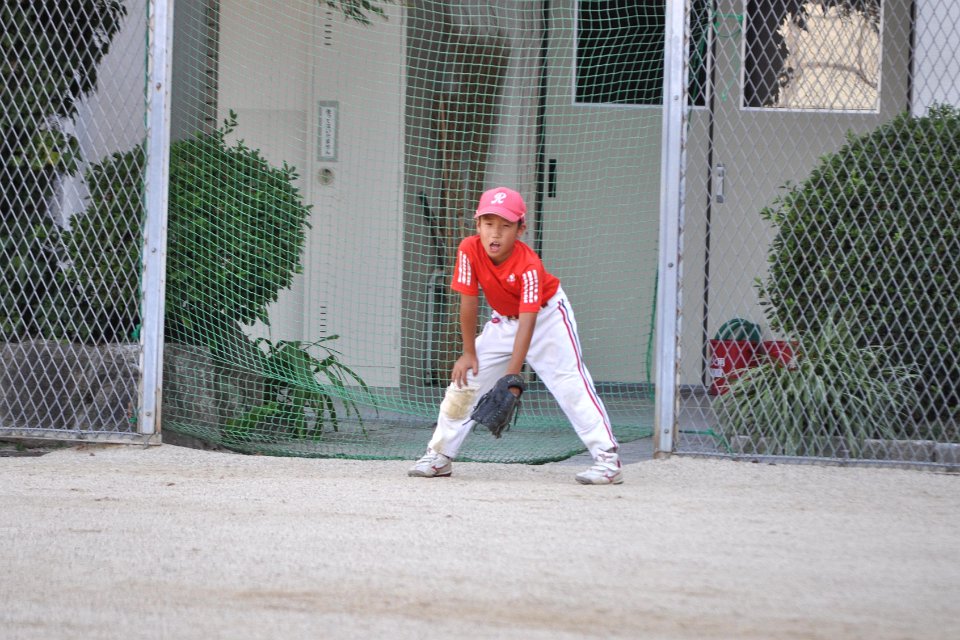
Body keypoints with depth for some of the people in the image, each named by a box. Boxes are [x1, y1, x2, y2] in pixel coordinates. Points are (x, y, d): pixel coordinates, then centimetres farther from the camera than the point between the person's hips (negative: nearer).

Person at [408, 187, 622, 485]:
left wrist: (511, 376, -43)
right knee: (464, 380, -1)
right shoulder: (470, 250, -22)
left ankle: (607, 458, -20)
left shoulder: (528, 266, -33)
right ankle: (440, 455, 9)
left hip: (546, 317, -5)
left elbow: (527, 323, -37)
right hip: (503, 320, 5)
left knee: (570, 384, -18)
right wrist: (469, 353, -9)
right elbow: (468, 303, -13)